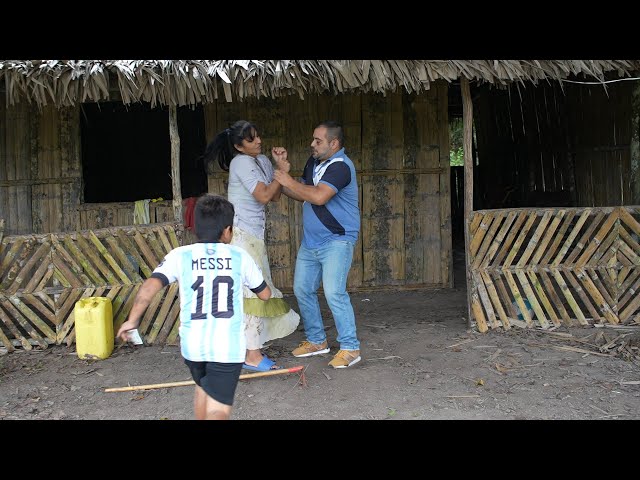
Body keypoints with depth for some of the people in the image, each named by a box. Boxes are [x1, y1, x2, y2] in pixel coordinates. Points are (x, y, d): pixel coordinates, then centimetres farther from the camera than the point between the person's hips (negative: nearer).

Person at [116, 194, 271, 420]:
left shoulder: (180, 255, 1)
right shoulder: (239, 256, 4)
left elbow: (149, 287, -12)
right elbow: (265, 294, 15)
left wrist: (132, 320, 1)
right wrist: (249, 276, 36)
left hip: (192, 344, 3)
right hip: (227, 346, -2)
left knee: (203, 387, 31)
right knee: (218, 409, -2)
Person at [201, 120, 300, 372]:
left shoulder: (262, 160, 12)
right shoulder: (242, 162, -14)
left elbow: (275, 196, 9)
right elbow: (263, 196, -19)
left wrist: (279, 165, 1)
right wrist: (283, 172, -9)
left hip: (254, 235, 9)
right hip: (242, 234, -9)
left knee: (254, 289, 13)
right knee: (254, 290, -8)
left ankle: (244, 345, 26)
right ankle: (252, 355, -2)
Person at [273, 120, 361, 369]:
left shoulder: (340, 166, -18)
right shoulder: (314, 161, 11)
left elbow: (318, 196, -30)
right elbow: (302, 195, 18)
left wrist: (289, 182, -19)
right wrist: (282, 182, 2)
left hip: (336, 240, -9)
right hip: (310, 241, 9)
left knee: (334, 292, -16)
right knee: (302, 290, 12)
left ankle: (350, 348, -5)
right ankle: (316, 340, 26)